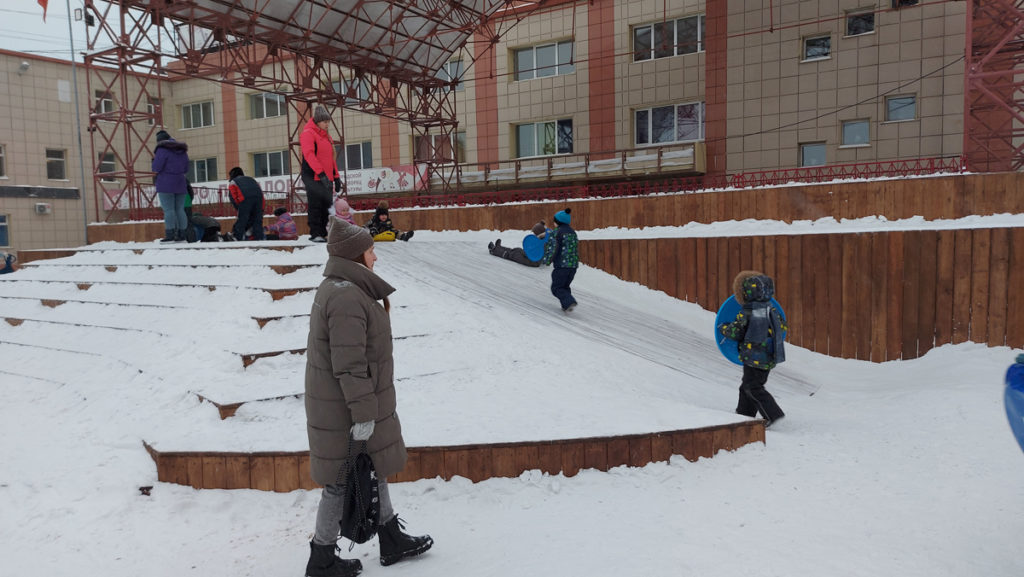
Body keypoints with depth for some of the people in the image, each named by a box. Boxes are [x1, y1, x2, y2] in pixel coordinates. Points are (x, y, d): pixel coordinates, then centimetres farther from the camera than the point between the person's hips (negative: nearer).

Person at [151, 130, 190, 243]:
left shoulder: (162, 150, -7)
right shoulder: (182, 151, 14)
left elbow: (156, 168, -11)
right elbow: (186, 169, 18)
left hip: (166, 184, -6)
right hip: (180, 183, 6)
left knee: (168, 210, -7)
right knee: (180, 209, 6)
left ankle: (170, 235, -11)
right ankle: (181, 235, 4)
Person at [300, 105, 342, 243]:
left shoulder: (326, 136, 20)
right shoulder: (308, 133, -6)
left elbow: (331, 158, 25)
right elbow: (309, 154, -19)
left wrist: (336, 177, 18)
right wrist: (320, 172, -29)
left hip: (326, 178, 8)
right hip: (313, 178, -8)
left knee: (326, 205, 7)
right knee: (315, 206, -7)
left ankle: (323, 233, 13)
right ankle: (315, 234, -3)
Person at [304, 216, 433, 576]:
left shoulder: (335, 288, 9)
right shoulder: (347, 297, -24)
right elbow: (350, 366, -26)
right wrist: (363, 414, -22)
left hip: (337, 403, 10)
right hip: (346, 412, -10)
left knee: (374, 470, 20)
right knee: (344, 481, 6)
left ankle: (392, 541, 35)